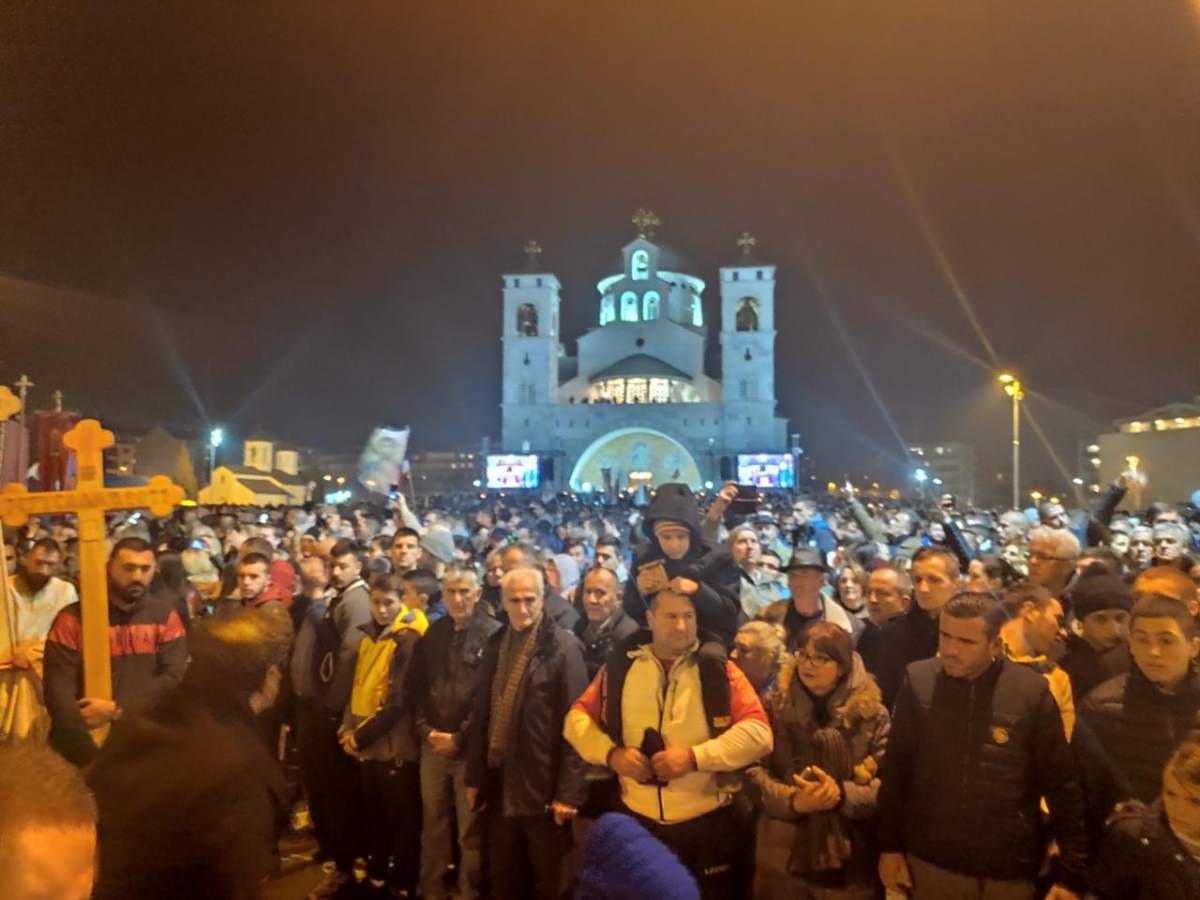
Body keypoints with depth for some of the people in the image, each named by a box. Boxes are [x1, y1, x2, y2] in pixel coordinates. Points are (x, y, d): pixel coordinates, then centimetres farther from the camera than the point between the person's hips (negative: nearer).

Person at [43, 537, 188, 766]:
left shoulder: (165, 615, 2)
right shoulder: (72, 618, -2)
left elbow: (174, 678, -5)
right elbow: (59, 691, -8)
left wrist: (116, 710, -15)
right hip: (88, 737, -1)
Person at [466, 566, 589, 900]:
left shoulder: (562, 646, -12)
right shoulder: (496, 645, 8)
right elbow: (482, 714, 11)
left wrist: (569, 791, -16)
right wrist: (475, 776, 11)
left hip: (543, 787, -5)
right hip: (500, 784, 6)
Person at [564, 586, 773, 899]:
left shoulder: (719, 670, -4)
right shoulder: (621, 667, 1)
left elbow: (758, 731, -13)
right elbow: (578, 717, 5)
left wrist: (694, 756, -21)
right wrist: (611, 753, -12)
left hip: (708, 824, -2)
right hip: (638, 821, 2)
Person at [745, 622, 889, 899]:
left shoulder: (871, 713, 0)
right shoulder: (775, 707, 3)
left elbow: (888, 784, -5)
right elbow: (754, 771, -3)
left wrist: (842, 795, -21)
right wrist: (792, 800, -20)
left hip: (849, 859, 0)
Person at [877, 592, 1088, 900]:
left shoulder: (1031, 692, -12)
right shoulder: (918, 681, -9)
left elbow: (1062, 786, -5)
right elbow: (895, 769, -1)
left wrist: (1073, 874, -4)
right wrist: (889, 846, 1)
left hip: (1008, 871, -1)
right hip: (930, 861, 1)